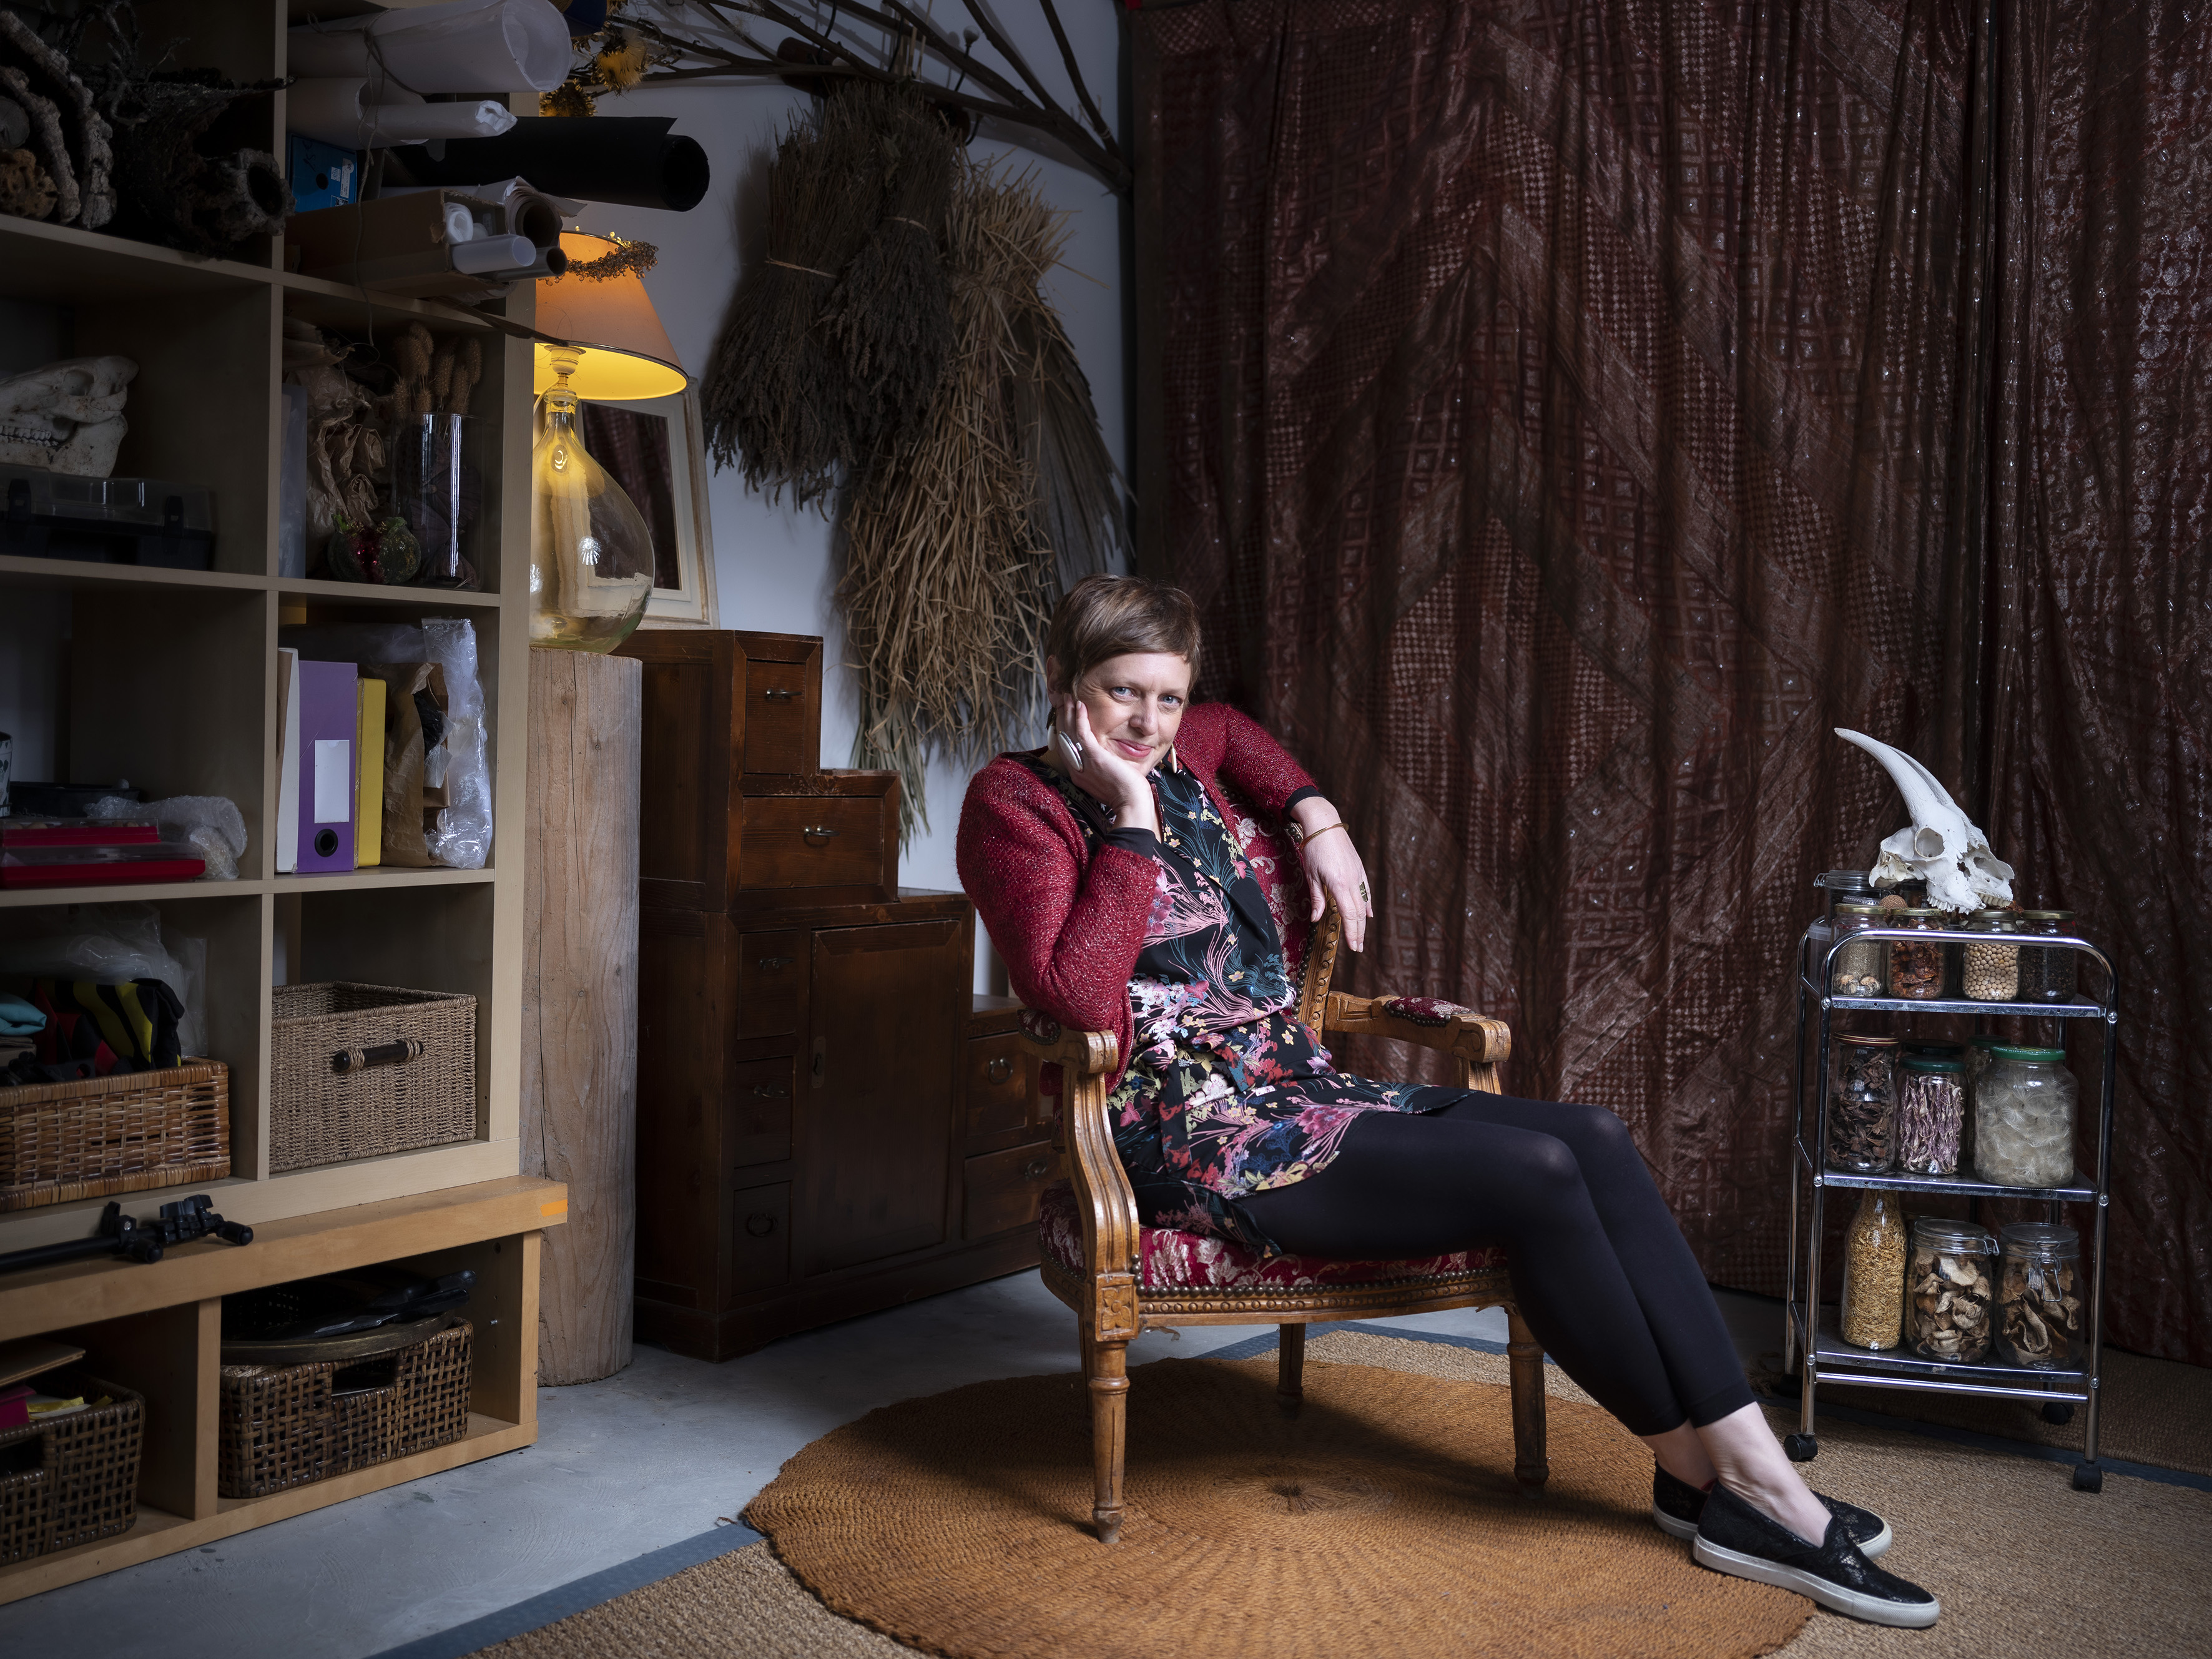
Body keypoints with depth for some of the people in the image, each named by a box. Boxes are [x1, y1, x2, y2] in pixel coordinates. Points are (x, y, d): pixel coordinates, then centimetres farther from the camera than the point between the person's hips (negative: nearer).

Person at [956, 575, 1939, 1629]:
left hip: (1295, 1096, 9)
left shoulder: (1176, 766, 14)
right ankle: (1693, 1464, -3)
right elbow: (1080, 1003, -22)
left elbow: (1234, 731, 40)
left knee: (1594, 1141, -12)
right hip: (1194, 1141, -8)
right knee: (1533, 1173, -22)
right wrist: (1131, 826, -19)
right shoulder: (1018, 803, -8)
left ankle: (1748, 1468, -13)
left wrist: (1315, 818, 25)